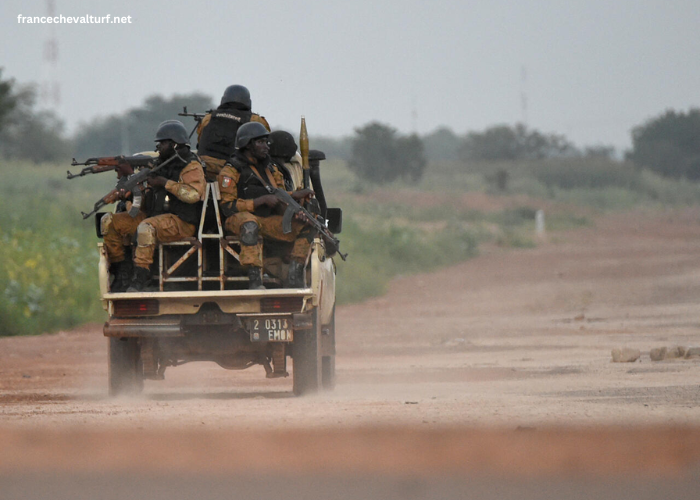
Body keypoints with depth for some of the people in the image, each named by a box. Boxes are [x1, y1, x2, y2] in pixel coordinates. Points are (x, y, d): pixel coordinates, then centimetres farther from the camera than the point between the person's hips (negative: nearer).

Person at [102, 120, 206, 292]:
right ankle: (121, 269, -6)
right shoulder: (160, 164, 19)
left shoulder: (191, 166, -6)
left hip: (180, 223, -9)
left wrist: (165, 183, -18)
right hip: (153, 216, 9)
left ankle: (140, 276, -36)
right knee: (109, 222, -4)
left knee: (146, 228, -40)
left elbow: (193, 194, -23)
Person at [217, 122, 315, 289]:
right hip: (239, 219, -7)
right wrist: (262, 200, -18)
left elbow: (279, 196, 21)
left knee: (308, 227, -7)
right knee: (250, 224, -42)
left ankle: (294, 276, -8)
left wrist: (297, 195, -1)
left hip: (269, 220, 7)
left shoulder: (270, 168, 17)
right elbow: (228, 207, -14)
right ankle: (255, 280, -43)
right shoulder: (231, 171, -6)